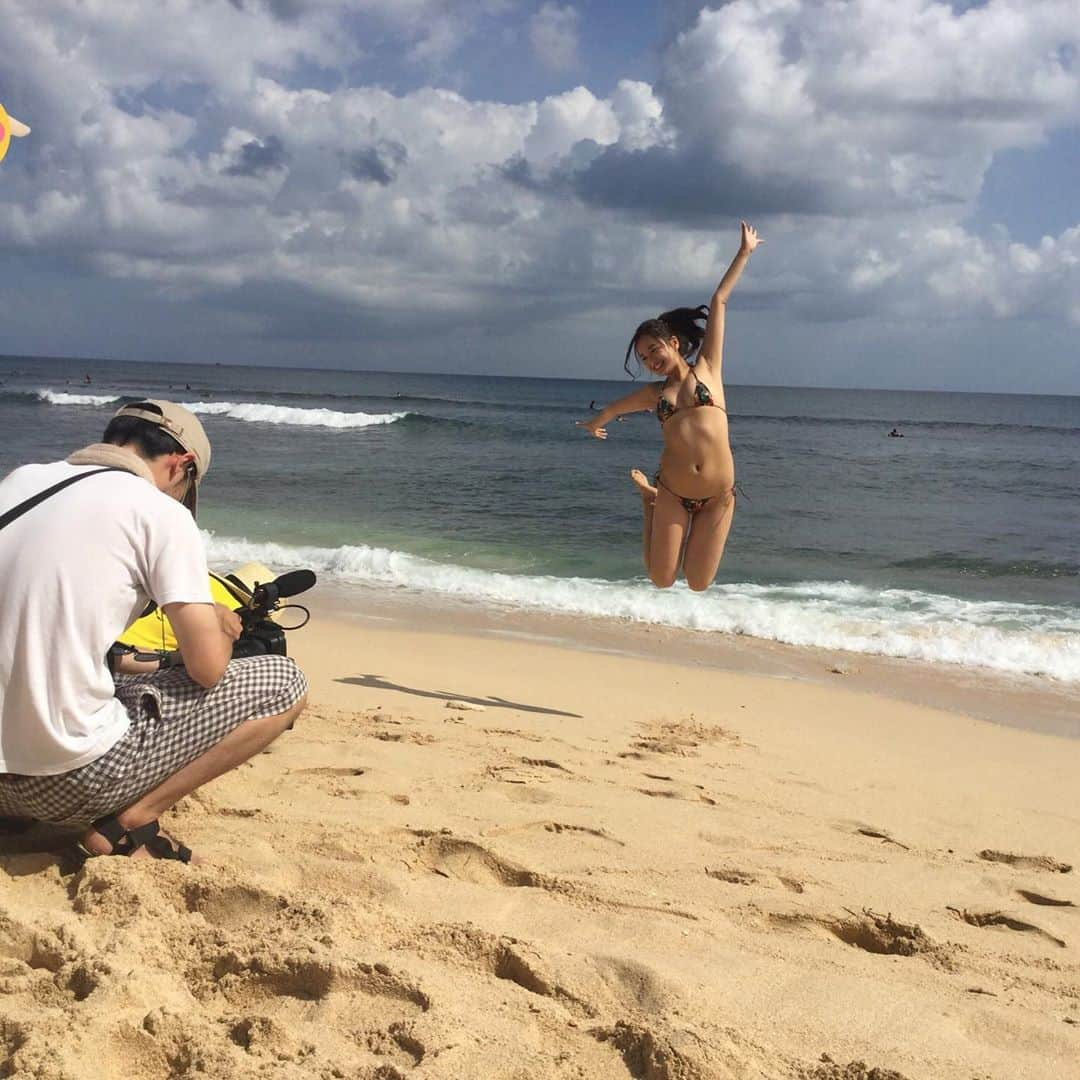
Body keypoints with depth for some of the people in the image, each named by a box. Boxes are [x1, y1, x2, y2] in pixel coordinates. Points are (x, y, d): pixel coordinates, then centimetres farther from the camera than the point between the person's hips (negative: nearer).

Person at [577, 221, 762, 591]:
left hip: (718, 496, -1)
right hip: (672, 494, 1)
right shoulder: (654, 393, 10)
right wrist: (596, 422, 51)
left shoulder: (707, 367, 6)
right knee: (662, 580, 5)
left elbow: (718, 302, 9)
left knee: (698, 584, 1)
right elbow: (612, 409, 32)